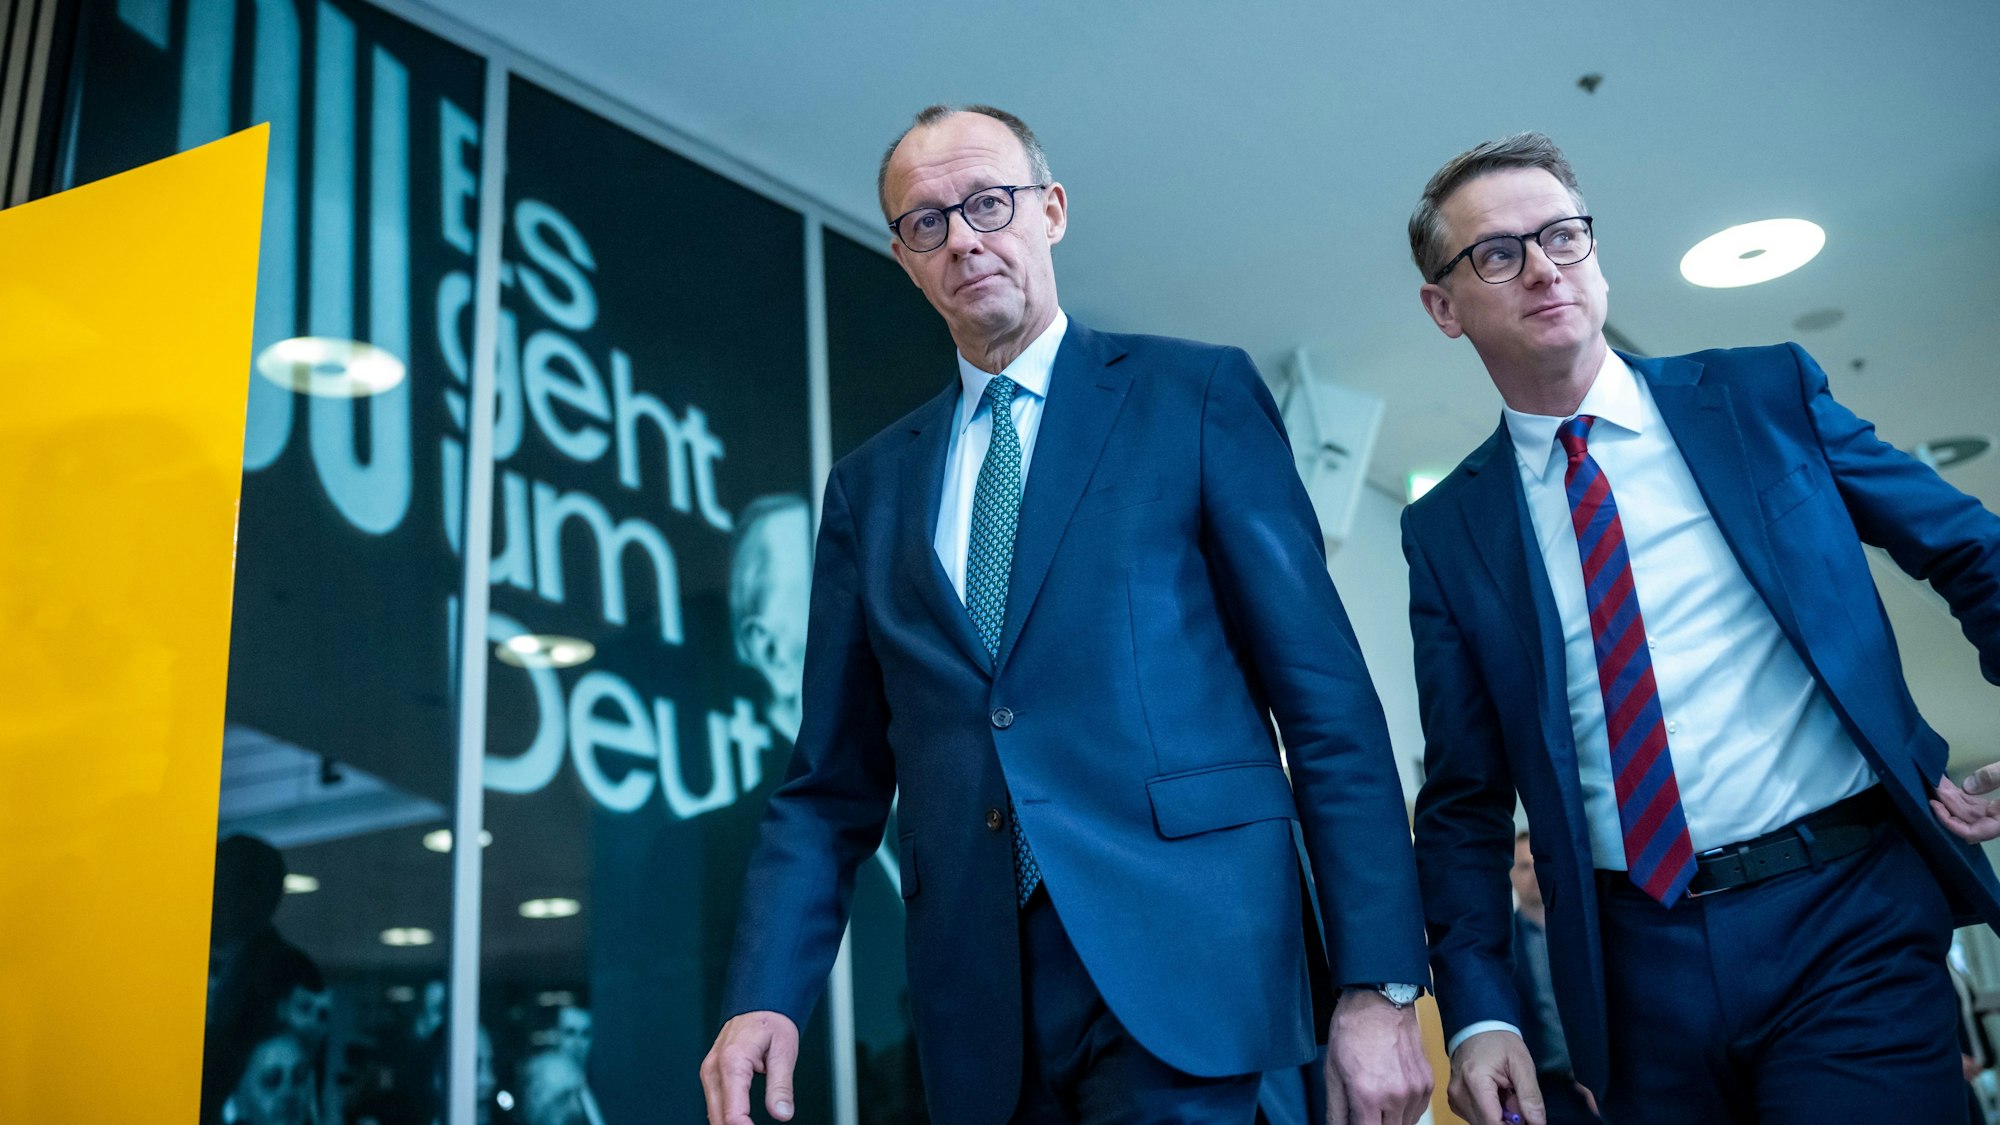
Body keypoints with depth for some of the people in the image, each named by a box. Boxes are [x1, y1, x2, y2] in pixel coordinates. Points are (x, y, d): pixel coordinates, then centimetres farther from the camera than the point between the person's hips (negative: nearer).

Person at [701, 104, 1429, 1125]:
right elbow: (833, 782, 12)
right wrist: (765, 996, -2)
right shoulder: (871, 483, 14)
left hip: (1179, 961, -3)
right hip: (979, 1004, 4)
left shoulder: (1198, 394, 4)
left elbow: (1325, 698, -2)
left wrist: (1378, 984, -8)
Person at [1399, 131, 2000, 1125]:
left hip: (1844, 925, -1)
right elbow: (1464, 801, 7)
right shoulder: (1446, 531, 5)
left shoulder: (1767, 396, 5)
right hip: (1636, 964, 1)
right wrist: (1479, 1011, -4)